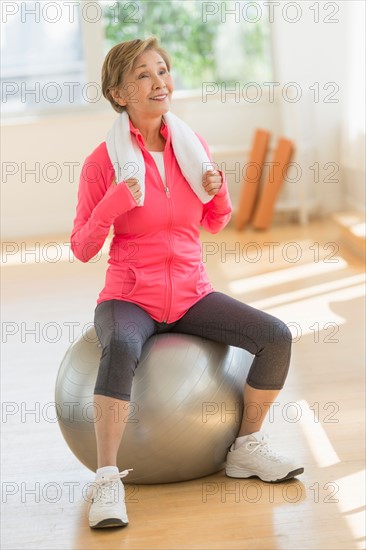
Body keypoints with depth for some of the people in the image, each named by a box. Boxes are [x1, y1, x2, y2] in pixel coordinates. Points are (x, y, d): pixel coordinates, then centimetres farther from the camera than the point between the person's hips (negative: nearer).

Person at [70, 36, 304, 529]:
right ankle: (108, 480, -29)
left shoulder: (193, 146, 2)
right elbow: (82, 250, -6)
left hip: (192, 294, 4)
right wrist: (111, 207, -24)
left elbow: (214, 224, 14)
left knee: (277, 336, -15)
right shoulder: (103, 161, -10)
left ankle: (246, 449, 5)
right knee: (121, 348, -39)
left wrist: (218, 191, -7)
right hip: (129, 297, -4)